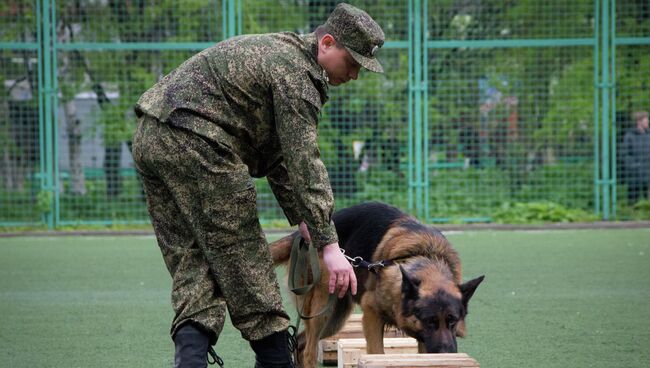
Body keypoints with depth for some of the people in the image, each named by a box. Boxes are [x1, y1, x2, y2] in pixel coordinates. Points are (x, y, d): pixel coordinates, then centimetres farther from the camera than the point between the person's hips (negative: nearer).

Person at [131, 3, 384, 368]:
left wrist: (300, 217, 23)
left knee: (192, 260, 7)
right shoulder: (295, 71, -9)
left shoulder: (280, 51, 23)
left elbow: (277, 151, 28)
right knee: (242, 256, -1)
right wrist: (328, 244, -18)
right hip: (197, 144, -10)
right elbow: (304, 161, -16)